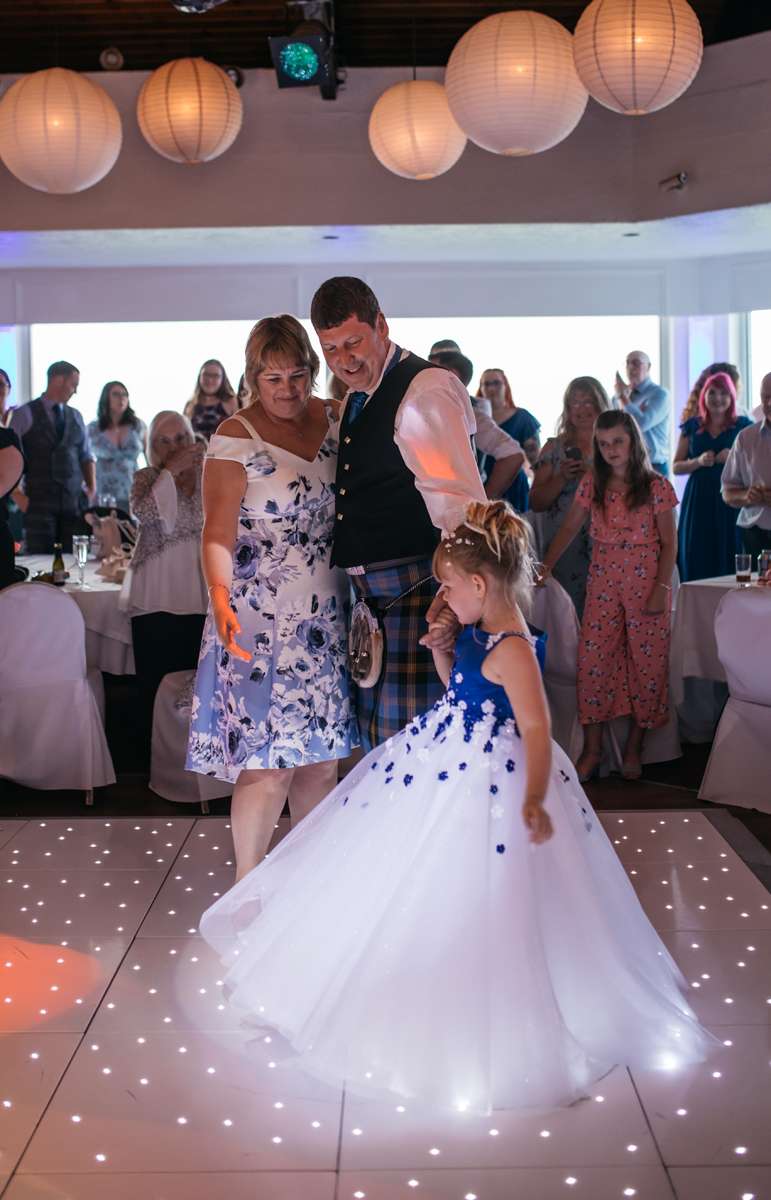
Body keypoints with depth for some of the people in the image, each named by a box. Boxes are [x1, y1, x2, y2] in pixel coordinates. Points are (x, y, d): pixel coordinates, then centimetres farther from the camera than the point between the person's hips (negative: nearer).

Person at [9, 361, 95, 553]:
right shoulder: (24, 414, 0)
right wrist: (17, 495, -7)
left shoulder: (75, 416, 15)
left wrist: (92, 488, 7)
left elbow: (86, 455, 20)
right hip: (39, 500, -4)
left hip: (75, 500, 4)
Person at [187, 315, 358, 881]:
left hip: (328, 620, 5)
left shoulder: (336, 419, 6)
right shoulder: (236, 438, -8)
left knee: (322, 757, 12)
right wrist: (220, 597, -30)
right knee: (268, 764, -5)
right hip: (262, 621, -5)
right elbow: (219, 533, -13)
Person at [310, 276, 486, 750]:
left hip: (413, 587, -9)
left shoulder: (426, 390, -13)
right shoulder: (355, 400, 17)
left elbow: (459, 500, -24)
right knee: (375, 737, 15)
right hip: (366, 594, 9)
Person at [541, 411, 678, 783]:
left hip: (646, 582, -2)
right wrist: (544, 567, -2)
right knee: (593, 659, -2)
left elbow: (669, 544, -2)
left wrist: (662, 588, -10)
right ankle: (592, 749, 5)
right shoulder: (592, 484, 5)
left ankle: (633, 748, 14)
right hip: (603, 582, 2)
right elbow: (569, 528, 7)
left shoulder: (657, 487, -3)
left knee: (647, 662, 1)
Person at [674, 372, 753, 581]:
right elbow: (676, 467, 9)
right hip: (698, 501, 1)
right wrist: (699, 461, -9)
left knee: (728, 555, -4)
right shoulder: (692, 427, 10)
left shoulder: (743, 426, 6)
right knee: (697, 558, -1)